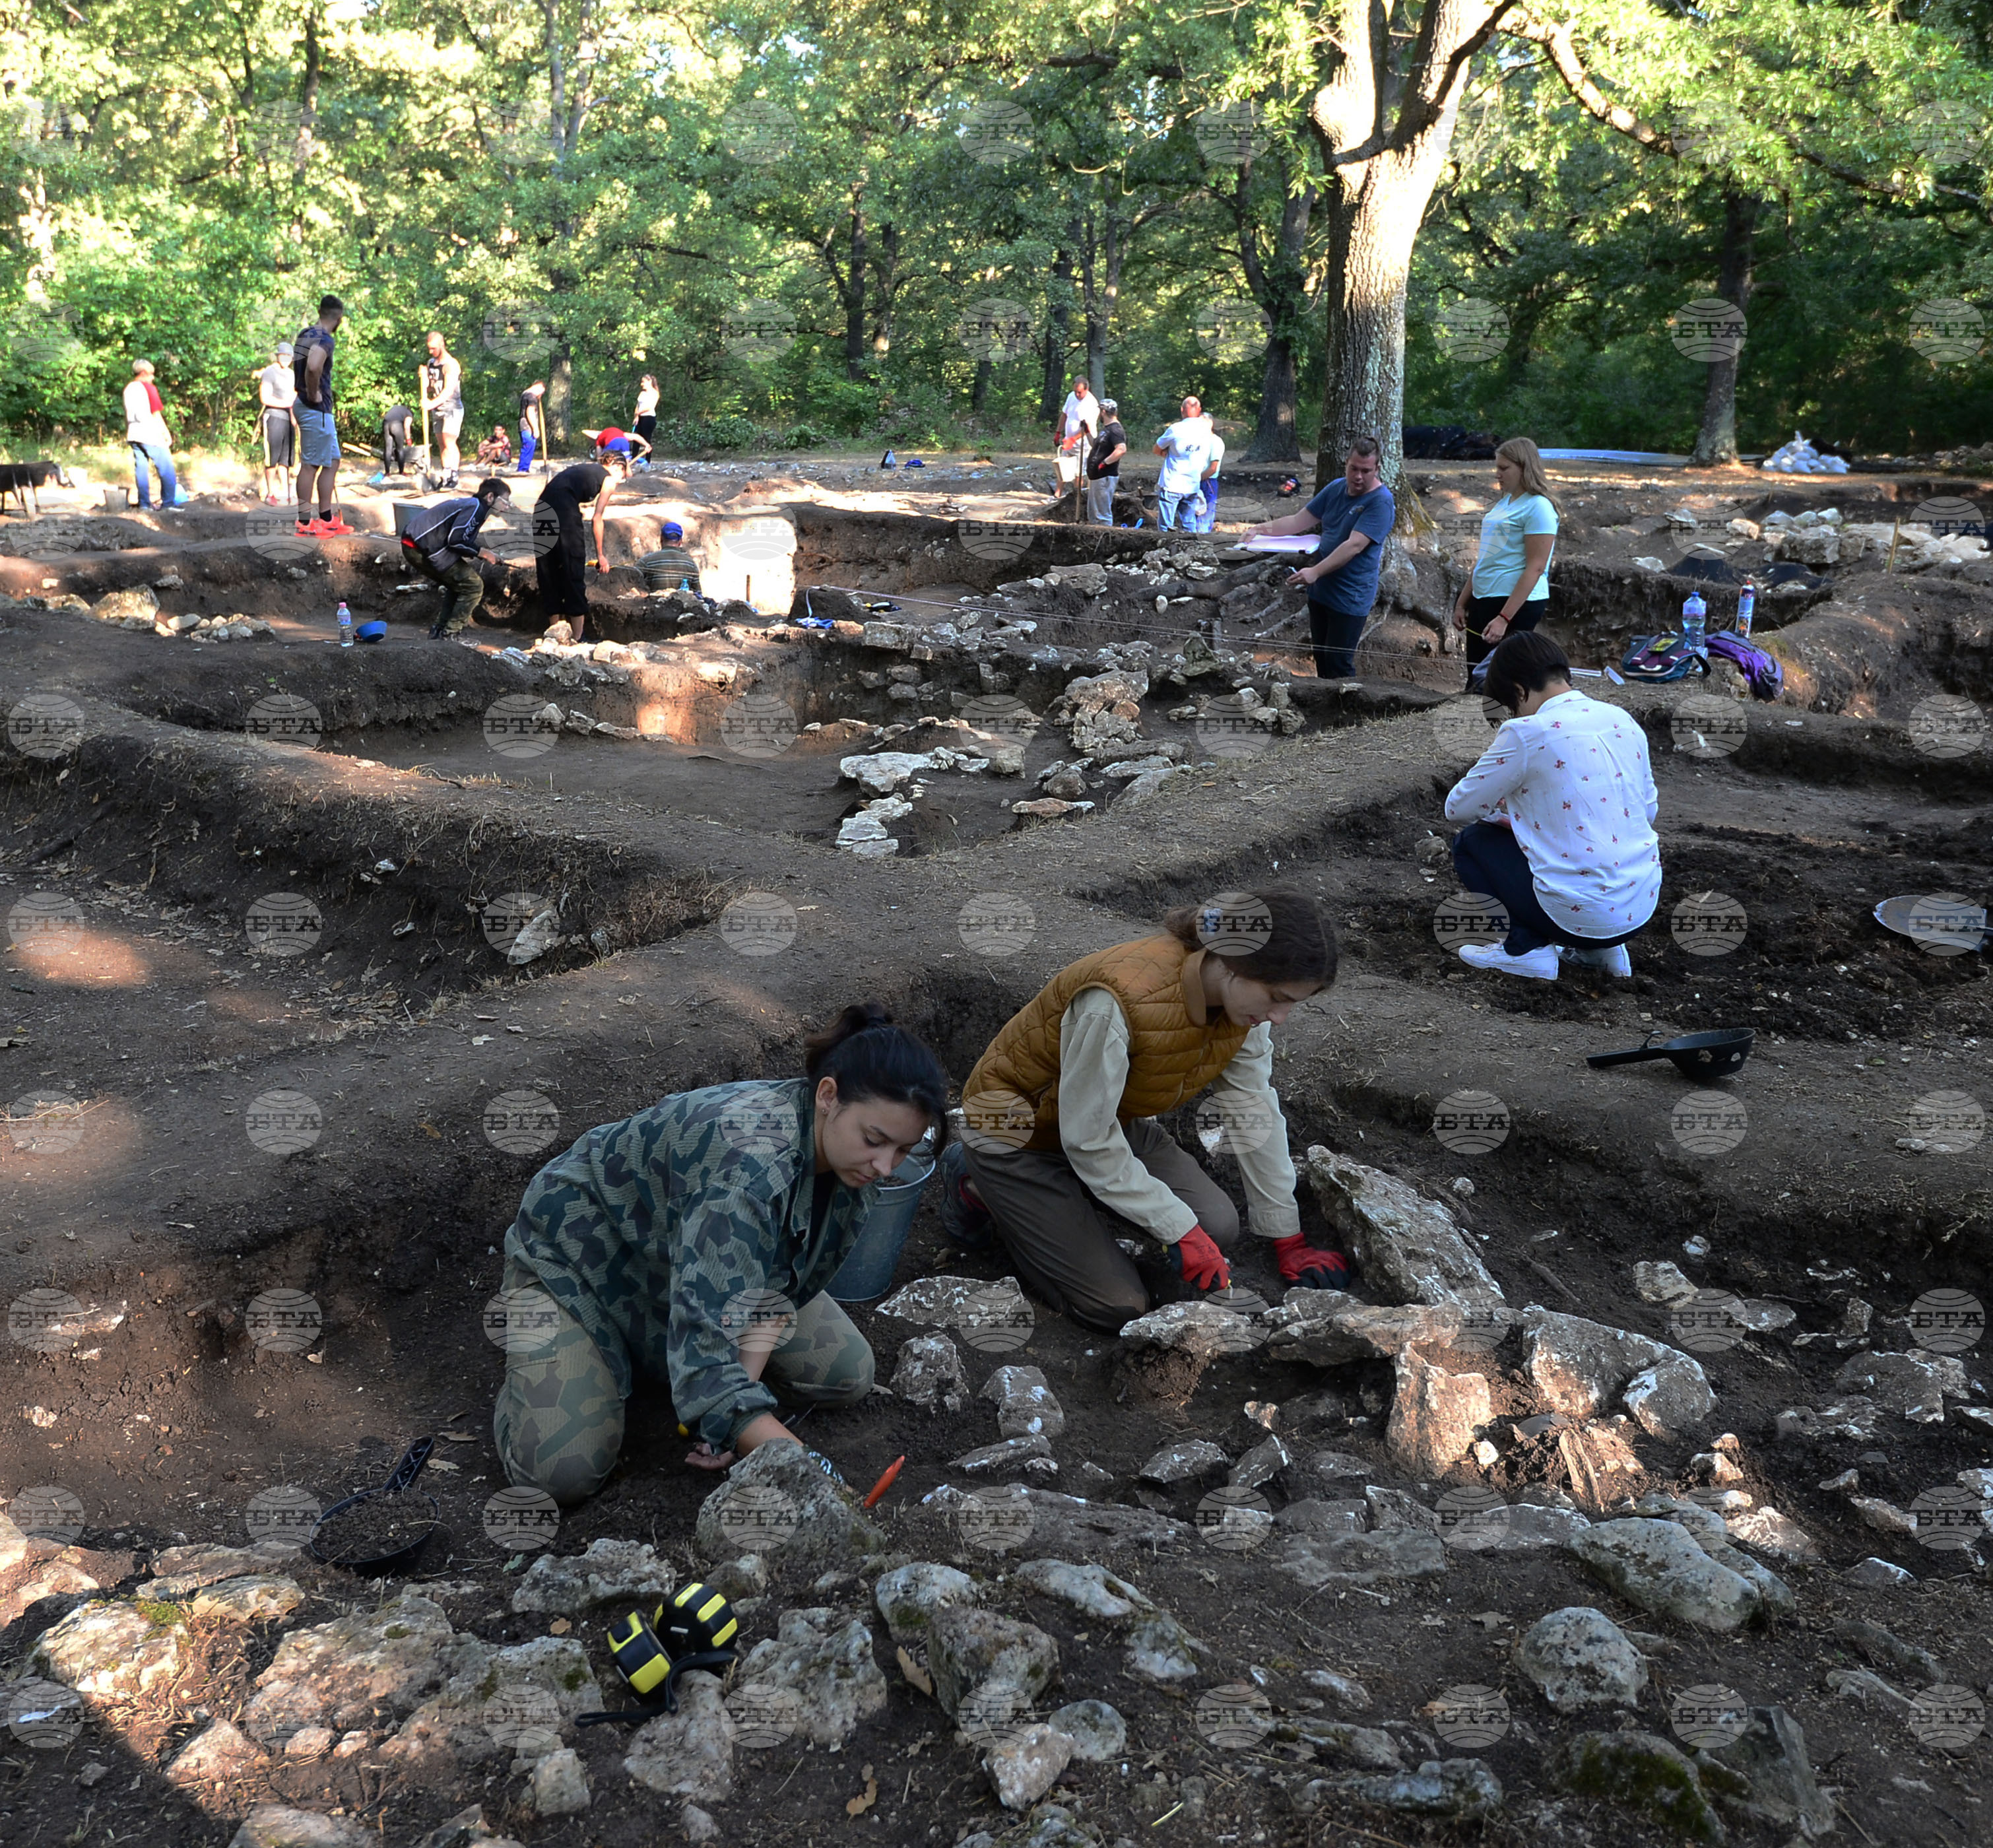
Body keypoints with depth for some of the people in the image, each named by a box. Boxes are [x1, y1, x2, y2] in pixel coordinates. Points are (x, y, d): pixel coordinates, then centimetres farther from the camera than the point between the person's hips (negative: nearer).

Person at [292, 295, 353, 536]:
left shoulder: (306, 335, 13)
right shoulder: (324, 339, -17)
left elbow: (297, 364, 28)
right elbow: (313, 367, -35)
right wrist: (314, 393, -20)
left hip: (308, 406, 10)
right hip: (316, 408, -10)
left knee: (332, 461, 14)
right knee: (311, 465, -4)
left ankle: (327, 519, 16)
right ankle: (305, 522, 1)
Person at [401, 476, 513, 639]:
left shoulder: (468, 503, 21)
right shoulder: (476, 507, -10)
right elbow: (455, 540, -19)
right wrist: (483, 553, -8)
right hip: (424, 549, -10)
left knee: (461, 585, 22)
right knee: (473, 586, -4)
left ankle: (441, 630, 23)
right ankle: (449, 634, -2)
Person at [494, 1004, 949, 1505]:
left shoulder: (855, 1161, -17)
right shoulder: (752, 1163, -43)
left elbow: (778, 1287, -11)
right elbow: (704, 1347, -46)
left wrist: (741, 1394, -25)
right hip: (582, 1254, -7)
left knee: (849, 1377, 0)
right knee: (562, 1474, -21)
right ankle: (529, 1331, 10)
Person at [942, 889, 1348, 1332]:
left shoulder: (1246, 998, -16)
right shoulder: (1117, 1002, -39)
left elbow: (1255, 1114, -6)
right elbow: (1088, 1142, -30)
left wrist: (1288, 1239, -3)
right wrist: (1180, 1231, -26)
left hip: (1115, 1121, 7)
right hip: (1020, 1132, -7)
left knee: (1218, 1227, -6)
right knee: (1119, 1307, -12)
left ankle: (1068, 1202, 11)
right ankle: (981, 1191, 7)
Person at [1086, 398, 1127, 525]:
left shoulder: (1115, 430, -16)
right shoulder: (1106, 428, 16)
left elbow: (1122, 449, -32)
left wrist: (1104, 462, -27)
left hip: (1105, 478, -11)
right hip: (1096, 477, 11)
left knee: (1103, 516, -6)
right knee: (1093, 515, 17)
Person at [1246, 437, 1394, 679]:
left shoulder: (1381, 501, -17)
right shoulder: (1336, 488, 6)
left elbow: (1355, 545, -26)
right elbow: (1300, 521, 10)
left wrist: (1315, 572, -33)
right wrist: (1261, 530, -3)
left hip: (1349, 598, -7)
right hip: (1320, 590, 7)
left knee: (1338, 667, -3)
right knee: (1321, 659, 16)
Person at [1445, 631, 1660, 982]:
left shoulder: (1526, 734, -13)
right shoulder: (1623, 721, 5)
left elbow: (1458, 808, -2)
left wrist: (1503, 808, 22)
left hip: (1581, 913, -6)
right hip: (1644, 903, 6)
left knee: (1471, 841, 15)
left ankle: (1526, 947, 3)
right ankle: (1601, 948, 20)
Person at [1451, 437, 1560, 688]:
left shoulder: (1538, 507, -11)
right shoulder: (1504, 502, 16)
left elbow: (1535, 568, -17)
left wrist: (1504, 618, -23)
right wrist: (1462, 602, 18)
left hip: (1517, 604, -9)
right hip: (1484, 600, 9)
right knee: (1475, 679, 9)